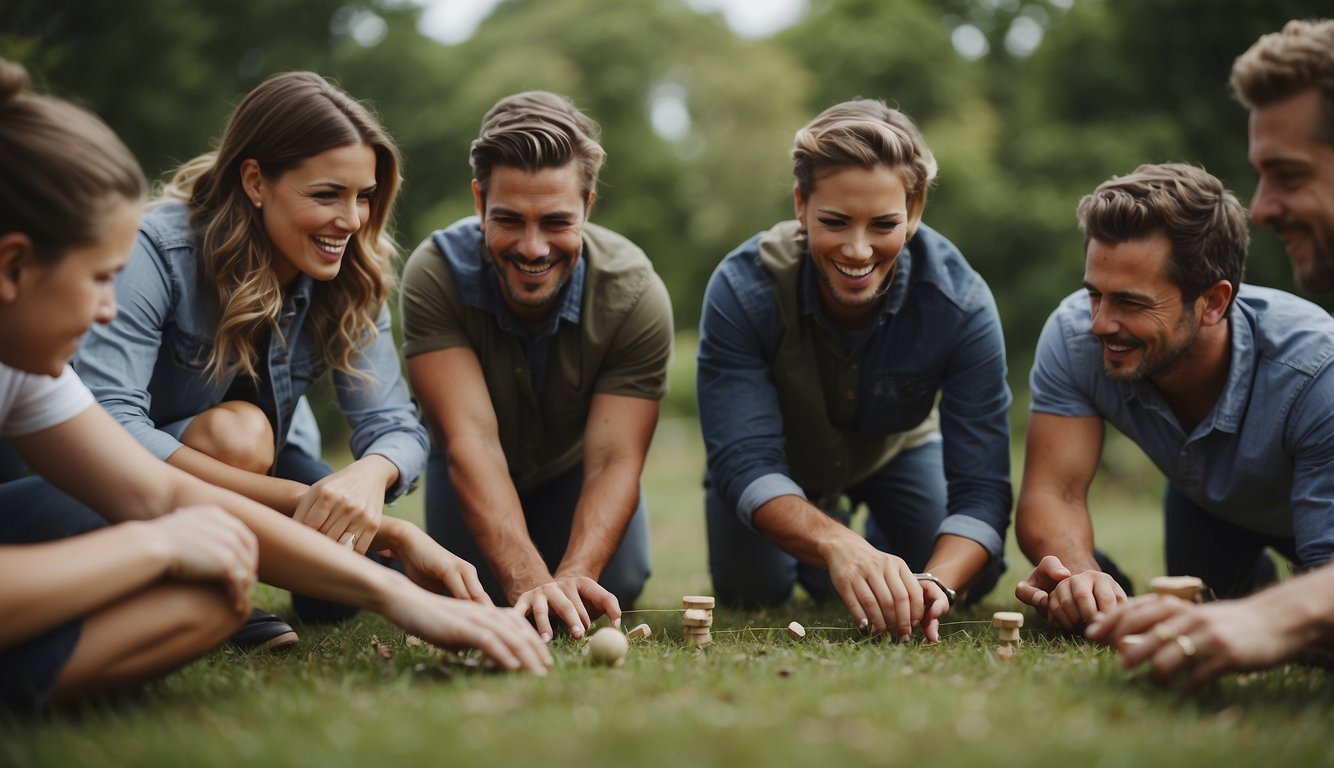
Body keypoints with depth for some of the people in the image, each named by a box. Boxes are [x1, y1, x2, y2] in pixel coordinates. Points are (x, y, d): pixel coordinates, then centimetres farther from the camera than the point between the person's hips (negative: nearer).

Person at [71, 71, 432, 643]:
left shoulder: (352, 279, -13)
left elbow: (395, 424, -19)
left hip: (269, 464, 5)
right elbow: (107, 424, -38)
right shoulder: (161, 250, -27)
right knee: (236, 430, -34)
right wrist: (297, 498, -47)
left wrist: (371, 472, -47)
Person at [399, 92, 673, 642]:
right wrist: (529, 581, -54)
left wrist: (572, 576, -52)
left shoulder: (636, 296, -32)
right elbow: (471, 439, -41)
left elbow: (614, 461, -34)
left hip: (575, 465, 1)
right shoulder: (434, 275, -35)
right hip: (474, 473, 0)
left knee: (617, 587, -12)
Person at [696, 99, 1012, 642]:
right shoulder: (742, 288, -37)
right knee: (749, 588, -14)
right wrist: (837, 544, -61)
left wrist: (936, 584, -57)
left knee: (969, 578, -8)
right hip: (782, 458, -1)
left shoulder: (960, 302, -34)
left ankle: (886, 535, 29)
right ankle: (828, 520, 23)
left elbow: (980, 486, -35)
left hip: (896, 450, 1)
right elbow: (745, 462, -41)